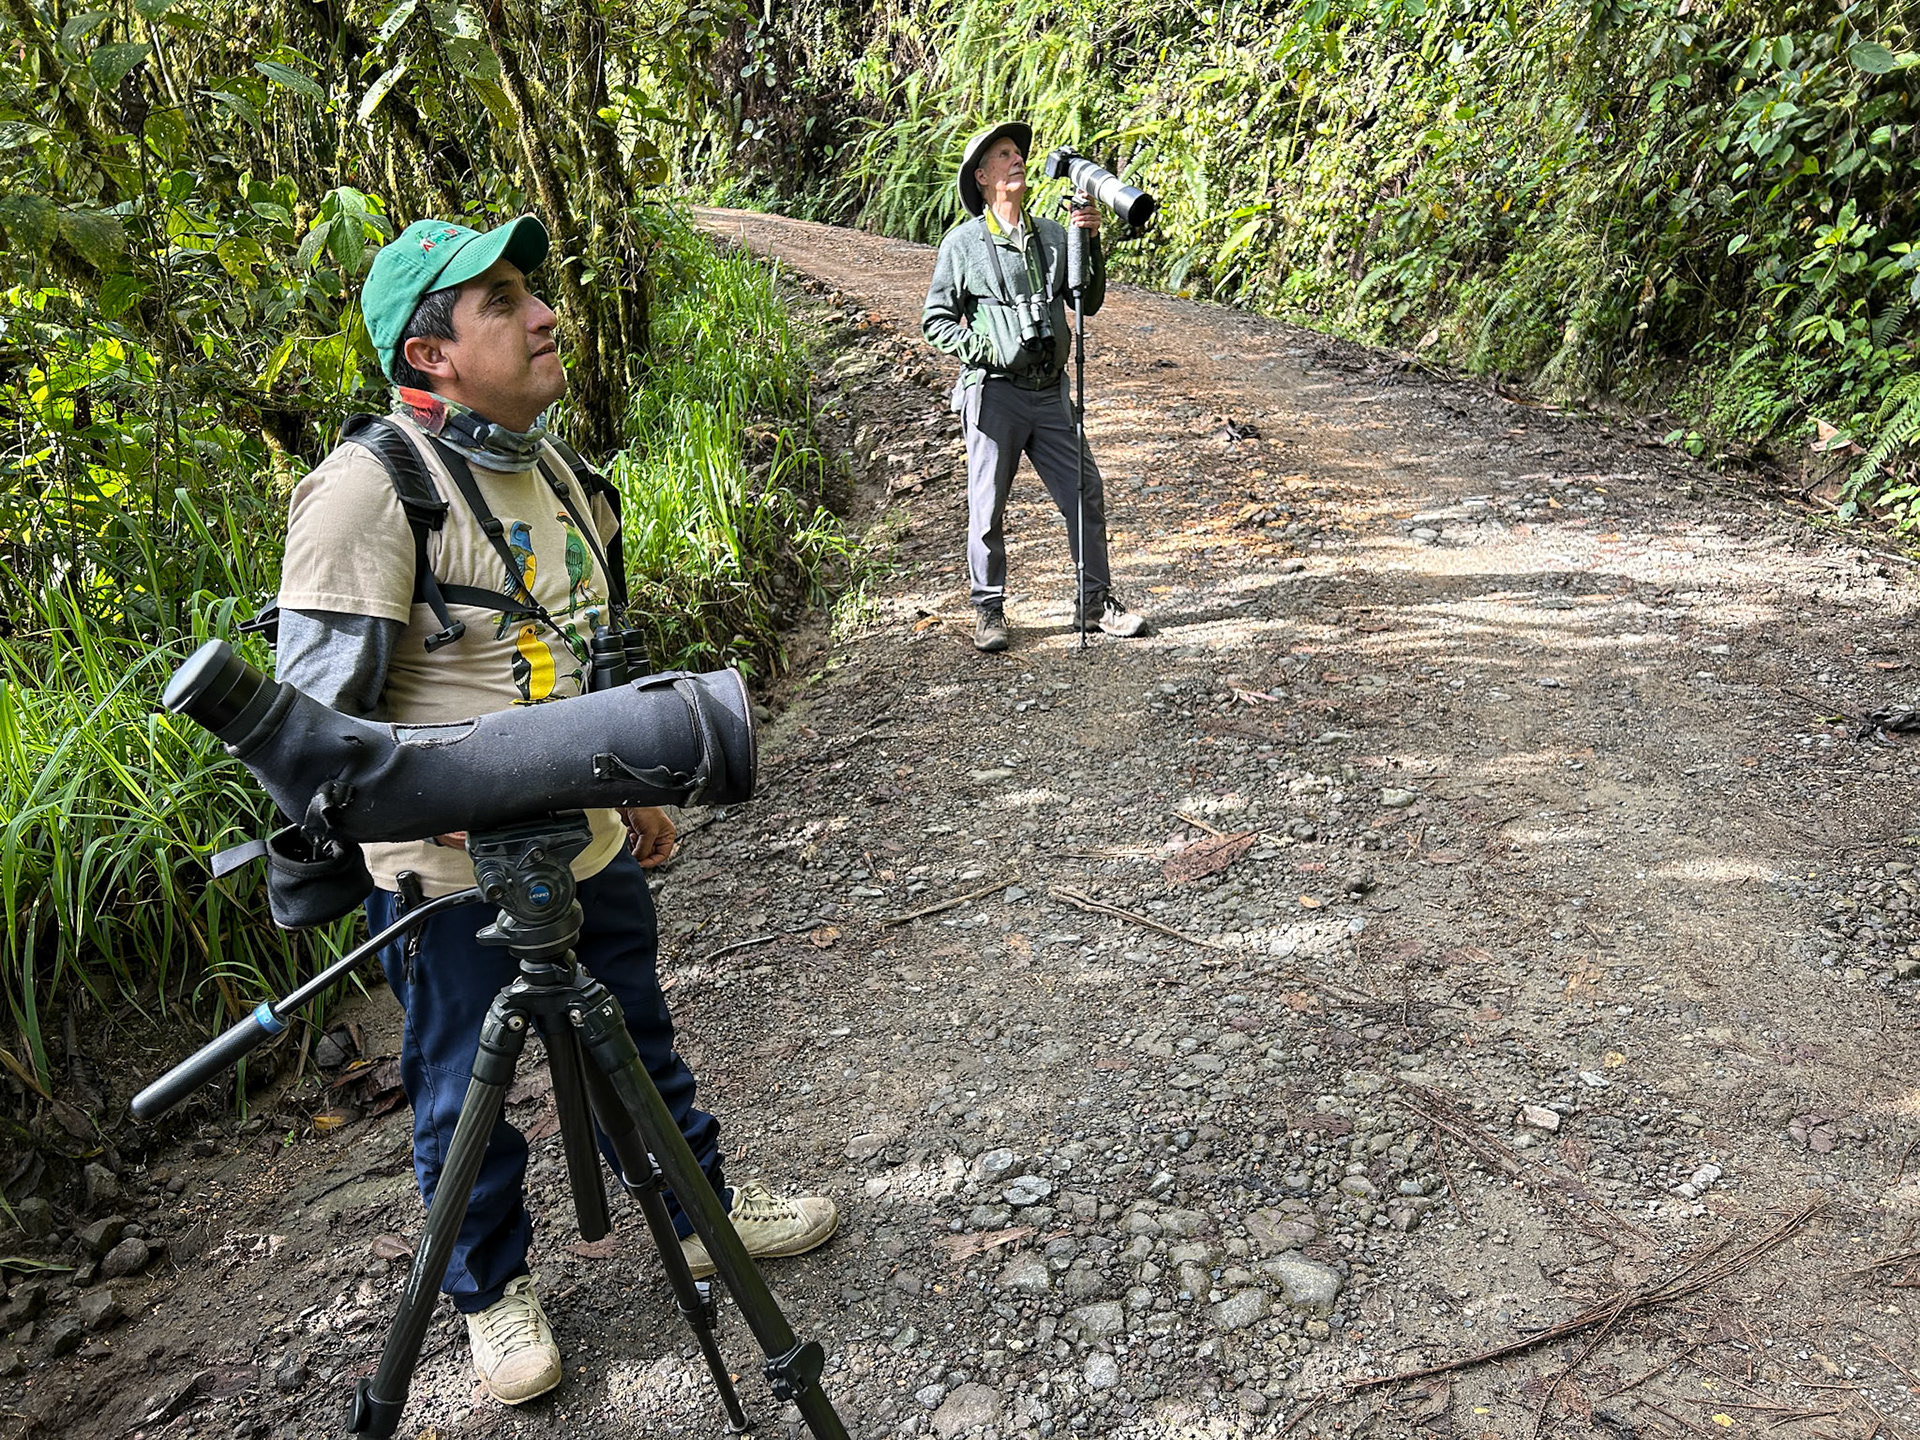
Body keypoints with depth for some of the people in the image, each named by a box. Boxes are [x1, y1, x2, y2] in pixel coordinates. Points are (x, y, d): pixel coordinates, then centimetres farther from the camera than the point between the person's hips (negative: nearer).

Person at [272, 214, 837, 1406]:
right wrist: (444, 806, -27)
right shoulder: (368, 488, -19)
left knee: (639, 1042, 22)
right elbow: (316, 717, -18)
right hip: (453, 873, -7)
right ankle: (493, 1290, 36)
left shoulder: (547, 462, 8)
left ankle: (701, 1210, 42)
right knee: (466, 1095, 12)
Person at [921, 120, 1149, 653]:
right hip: (993, 392, -4)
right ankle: (988, 610, 18)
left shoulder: (1052, 234, 11)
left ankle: (1097, 602, 18)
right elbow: (936, 319, 0)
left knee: (1085, 495, 5)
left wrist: (1090, 242, -4)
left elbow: (1089, 302, 8)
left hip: (1050, 390, 4)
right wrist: (982, 350, -13)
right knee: (988, 508, 3)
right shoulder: (963, 242, -1)